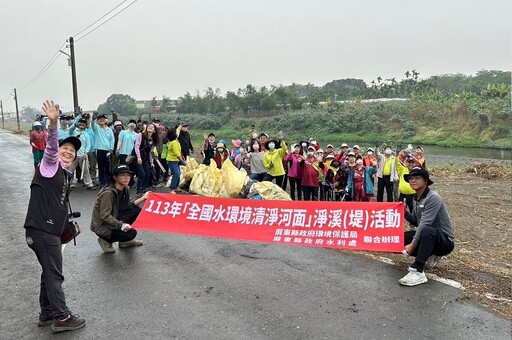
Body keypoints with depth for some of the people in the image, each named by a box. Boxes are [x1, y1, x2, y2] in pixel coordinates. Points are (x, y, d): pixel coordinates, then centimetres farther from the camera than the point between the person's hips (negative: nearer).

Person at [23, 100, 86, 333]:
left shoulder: (66, 174, 18)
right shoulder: (50, 164, -4)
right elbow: (51, 146, -25)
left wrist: (68, 225, 24)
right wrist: (53, 124, -42)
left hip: (50, 230, 9)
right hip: (41, 229, -9)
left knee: (50, 272, 17)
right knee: (54, 274, -3)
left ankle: (47, 314, 29)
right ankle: (62, 318, 6)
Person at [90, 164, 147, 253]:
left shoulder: (126, 189, 0)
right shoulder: (108, 193, -25)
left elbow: (127, 206, 5)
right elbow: (105, 216, -27)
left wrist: (143, 198, -3)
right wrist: (121, 225, -33)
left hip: (113, 220, 8)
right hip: (102, 226, -8)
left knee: (137, 210, -5)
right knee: (131, 233, -22)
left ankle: (125, 241, 8)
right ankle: (105, 240, 3)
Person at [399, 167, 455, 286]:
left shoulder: (433, 198, -20)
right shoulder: (416, 199, 6)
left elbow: (424, 224, -26)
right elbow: (416, 222, 11)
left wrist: (413, 244, -28)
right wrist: (405, 213, -6)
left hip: (445, 241, -9)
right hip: (427, 237, 9)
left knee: (426, 230, -39)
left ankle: (417, 272, -39)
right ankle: (430, 256, 10)